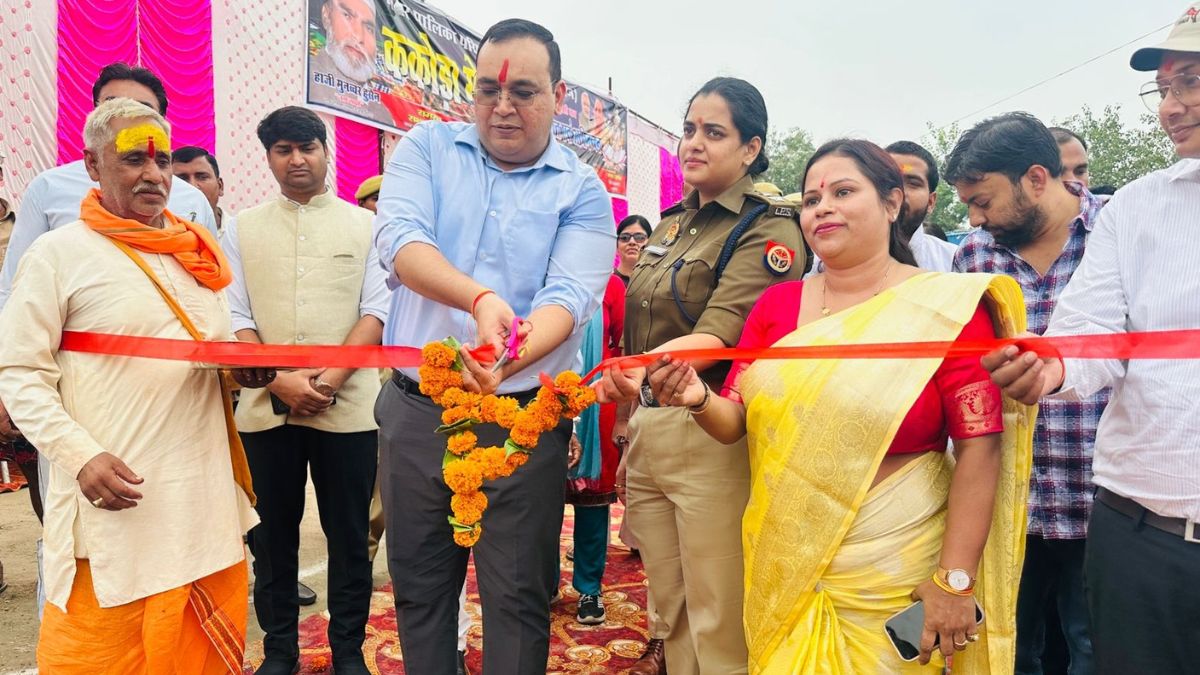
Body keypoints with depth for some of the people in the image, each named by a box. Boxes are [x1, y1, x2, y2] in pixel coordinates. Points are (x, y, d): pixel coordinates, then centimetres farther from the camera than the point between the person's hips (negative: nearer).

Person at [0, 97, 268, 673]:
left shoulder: (198, 251, 15)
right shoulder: (58, 253, -2)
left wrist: (246, 368, 1)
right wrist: (82, 455, -18)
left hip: (206, 492, 5)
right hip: (117, 496, -5)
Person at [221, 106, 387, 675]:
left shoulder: (363, 225, 7)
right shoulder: (241, 230, 10)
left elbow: (376, 309, -1)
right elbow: (233, 317, 3)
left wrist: (331, 377, -14)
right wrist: (281, 380, -12)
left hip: (348, 407, -1)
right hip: (265, 408, 1)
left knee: (349, 535, 7)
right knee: (273, 536, 11)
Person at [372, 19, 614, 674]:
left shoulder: (582, 194, -2)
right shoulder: (427, 148, 3)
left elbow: (567, 300, -16)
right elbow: (400, 239, -14)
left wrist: (506, 362, -37)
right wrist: (481, 298, -33)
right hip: (415, 410, 2)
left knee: (517, 598, 9)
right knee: (418, 587, 17)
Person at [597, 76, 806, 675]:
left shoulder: (769, 227, -7)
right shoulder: (670, 226, 15)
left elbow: (718, 334, -21)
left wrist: (640, 371, -39)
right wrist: (630, 438, 17)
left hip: (711, 437, -7)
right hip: (645, 432, 7)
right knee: (671, 619, 16)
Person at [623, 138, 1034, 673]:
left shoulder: (946, 307, -11)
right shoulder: (776, 303, 2)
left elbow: (980, 449, -12)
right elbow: (735, 423, 2)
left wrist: (954, 581, -14)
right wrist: (699, 401, -20)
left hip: (892, 575, -4)